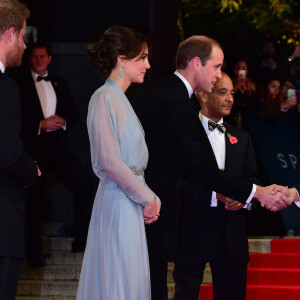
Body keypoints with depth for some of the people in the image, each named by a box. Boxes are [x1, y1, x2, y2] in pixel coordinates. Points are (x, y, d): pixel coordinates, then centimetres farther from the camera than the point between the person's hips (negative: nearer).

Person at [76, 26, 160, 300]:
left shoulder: (122, 100, 16)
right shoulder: (104, 98, -13)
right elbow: (110, 162, -19)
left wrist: (151, 199, 5)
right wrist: (148, 199, -11)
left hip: (133, 203, 9)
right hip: (118, 203, -9)